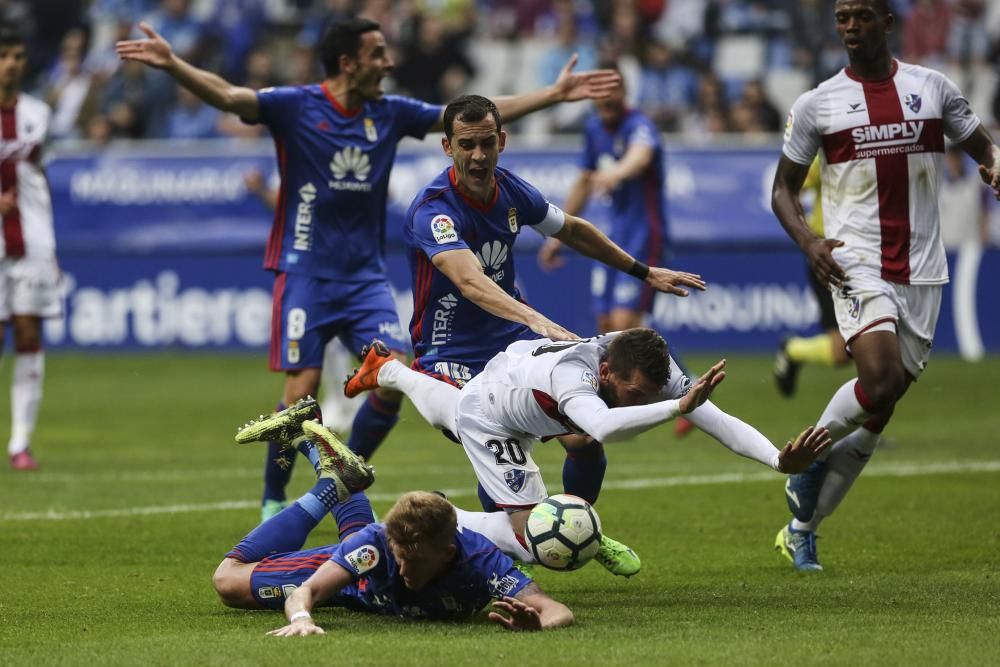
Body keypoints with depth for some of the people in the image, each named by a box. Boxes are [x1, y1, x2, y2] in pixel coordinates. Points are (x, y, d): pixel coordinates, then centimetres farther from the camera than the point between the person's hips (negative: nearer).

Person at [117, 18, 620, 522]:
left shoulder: (389, 113, 6)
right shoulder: (296, 107, -8)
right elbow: (227, 96, -22)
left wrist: (555, 94, 12)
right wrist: (171, 64, -39)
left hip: (365, 276, 4)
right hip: (306, 273, -4)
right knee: (302, 391, -11)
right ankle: (273, 502, 10)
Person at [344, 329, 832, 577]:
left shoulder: (653, 372, -33)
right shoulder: (572, 374, -50)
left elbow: (719, 422, -39)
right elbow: (603, 426, -73)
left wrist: (779, 459, -54)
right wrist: (679, 406, -80)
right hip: (488, 417, -7)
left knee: (451, 412, 41)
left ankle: (387, 370, 68)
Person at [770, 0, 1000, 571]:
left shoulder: (933, 88, 7)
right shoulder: (817, 105, 3)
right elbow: (784, 188, 9)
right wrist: (808, 241, -11)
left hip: (921, 270, 3)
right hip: (856, 262, -3)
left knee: (876, 416, 4)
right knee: (880, 381, -26)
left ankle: (802, 528, 16)